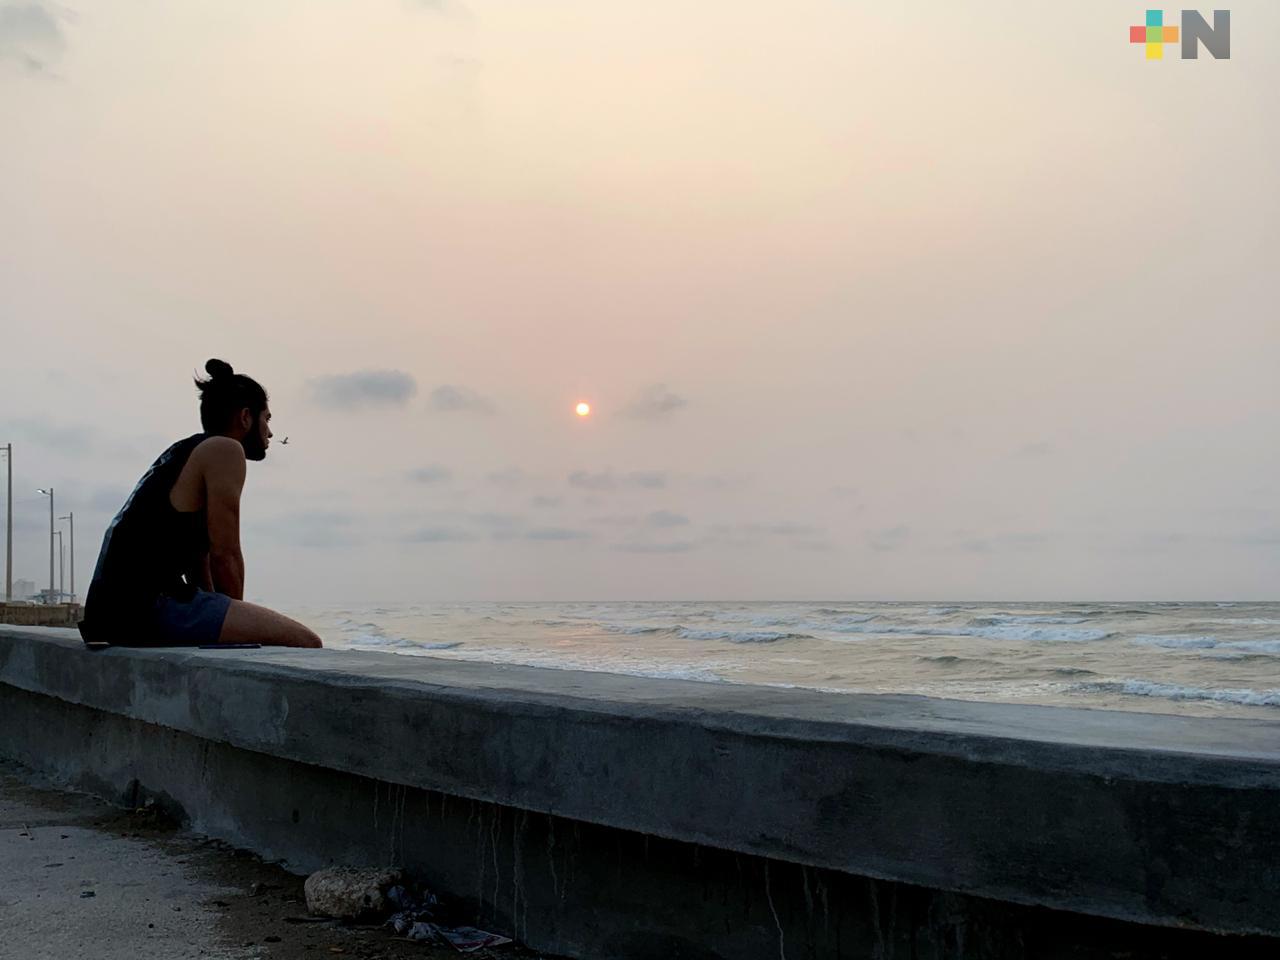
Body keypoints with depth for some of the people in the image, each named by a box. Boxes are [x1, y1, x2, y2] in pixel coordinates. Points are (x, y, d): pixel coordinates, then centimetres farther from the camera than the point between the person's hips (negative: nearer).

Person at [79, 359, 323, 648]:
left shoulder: (183, 454, 26)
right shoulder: (225, 449, -3)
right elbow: (225, 554, -8)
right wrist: (239, 630, 3)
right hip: (154, 603, -10)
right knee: (306, 644, -11)